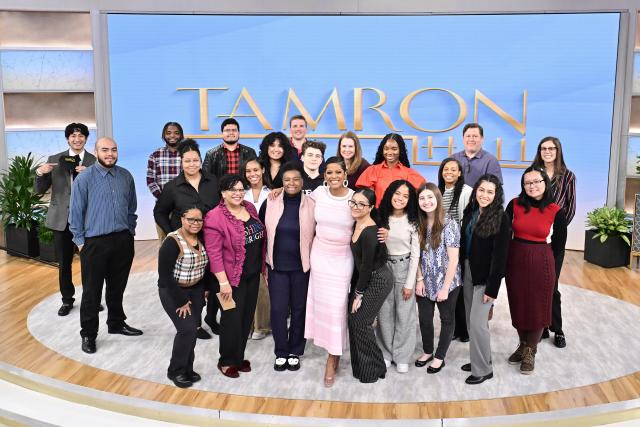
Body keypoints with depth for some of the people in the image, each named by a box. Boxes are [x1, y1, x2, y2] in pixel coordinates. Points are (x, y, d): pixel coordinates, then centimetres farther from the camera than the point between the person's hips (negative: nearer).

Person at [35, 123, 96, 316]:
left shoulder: (94, 161, 0)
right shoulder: (54, 160, 5)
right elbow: (40, 190, 4)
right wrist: (40, 173, -14)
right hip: (62, 218, 2)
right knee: (64, 263, 10)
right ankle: (67, 299, 26)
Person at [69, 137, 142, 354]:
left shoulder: (125, 176, 4)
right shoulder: (84, 178, -7)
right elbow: (76, 212, -4)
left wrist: (129, 231, 11)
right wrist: (81, 241, -4)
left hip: (123, 241, 4)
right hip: (94, 242, -4)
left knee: (117, 287, 17)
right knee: (92, 290, 4)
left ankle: (116, 323, 35)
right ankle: (88, 334, 17)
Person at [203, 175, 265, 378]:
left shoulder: (250, 208, 4)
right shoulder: (215, 218, -18)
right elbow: (214, 253, -19)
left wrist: (263, 266, 13)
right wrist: (223, 282, -20)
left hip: (253, 274, 7)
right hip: (232, 277, -7)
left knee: (247, 317, 14)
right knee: (232, 319, 4)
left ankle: (239, 356, 31)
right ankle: (226, 361, 22)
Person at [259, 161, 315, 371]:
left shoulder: (312, 204, -6)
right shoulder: (270, 203, -1)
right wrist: (262, 262, 8)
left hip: (302, 266, -1)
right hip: (277, 266, 1)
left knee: (299, 310, 9)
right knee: (278, 310, 1)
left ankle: (295, 352, 26)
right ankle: (281, 352, 20)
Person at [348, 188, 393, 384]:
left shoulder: (370, 233, -25)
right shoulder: (357, 224, 1)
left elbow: (367, 266, -20)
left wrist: (358, 294, -13)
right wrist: (356, 290, 11)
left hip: (378, 281, -8)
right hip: (365, 278, 8)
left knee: (360, 321, -2)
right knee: (354, 319, 12)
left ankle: (373, 369, 16)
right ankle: (360, 366, 28)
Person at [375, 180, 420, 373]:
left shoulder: (412, 222, -8)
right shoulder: (381, 218, -1)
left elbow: (415, 254, -7)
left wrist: (409, 283, -7)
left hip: (404, 268, -2)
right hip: (383, 266, 2)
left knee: (404, 314, 4)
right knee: (384, 313, 7)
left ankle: (402, 356, 19)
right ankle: (386, 353, 24)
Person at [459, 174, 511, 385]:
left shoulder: (501, 219, -14)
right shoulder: (470, 212, 4)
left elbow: (500, 255, -16)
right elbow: (463, 244, 7)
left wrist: (492, 287, -17)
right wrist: (461, 272, 4)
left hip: (485, 277, -6)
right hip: (467, 273, 6)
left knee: (477, 322, -3)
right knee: (471, 320, 15)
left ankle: (483, 369, 14)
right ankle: (479, 359, 32)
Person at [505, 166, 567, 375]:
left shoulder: (556, 212, -8)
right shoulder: (514, 205, -4)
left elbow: (559, 247, -1)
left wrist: (554, 274, 0)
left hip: (542, 264, -2)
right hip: (515, 261, 2)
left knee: (537, 308, 8)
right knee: (518, 305, 14)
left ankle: (530, 352, 26)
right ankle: (523, 345, 35)